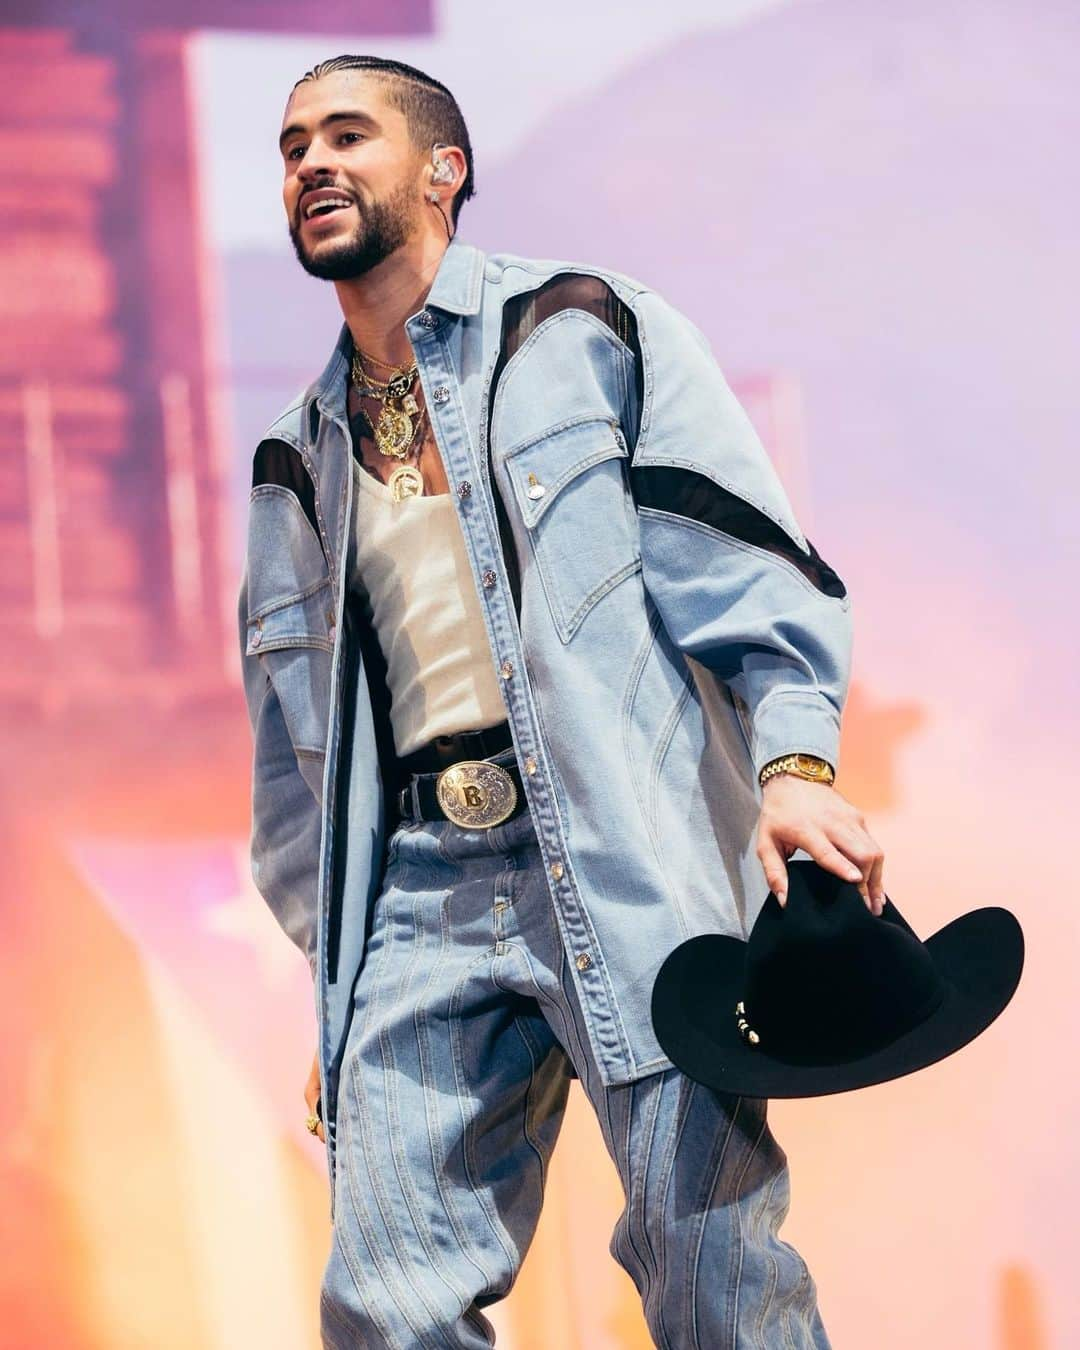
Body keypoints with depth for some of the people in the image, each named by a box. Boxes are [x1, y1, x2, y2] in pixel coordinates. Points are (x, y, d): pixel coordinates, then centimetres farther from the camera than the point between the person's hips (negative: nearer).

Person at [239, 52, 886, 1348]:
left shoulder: (587, 330, 8)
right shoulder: (303, 457, 21)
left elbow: (741, 562, 1)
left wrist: (795, 761, -16)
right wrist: (334, 983, 20)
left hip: (627, 864, -4)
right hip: (419, 890, 4)